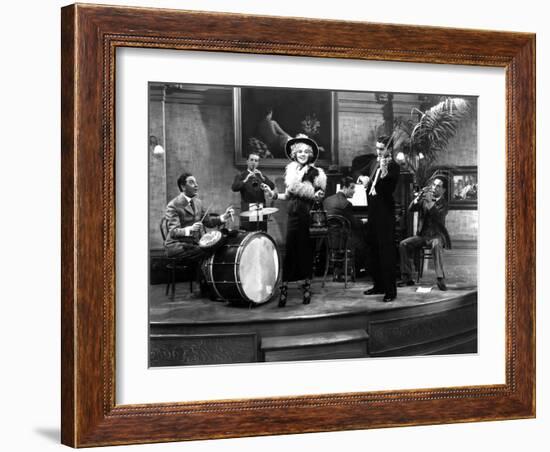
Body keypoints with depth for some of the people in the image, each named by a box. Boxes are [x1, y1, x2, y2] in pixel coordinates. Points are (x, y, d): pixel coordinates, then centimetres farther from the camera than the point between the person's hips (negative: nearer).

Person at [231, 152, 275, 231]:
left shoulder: (261, 175, 15)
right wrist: (245, 180, -25)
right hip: (247, 211, -3)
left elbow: (272, 187, 1)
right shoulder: (241, 176, 6)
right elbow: (234, 188, -12)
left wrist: (262, 178, -14)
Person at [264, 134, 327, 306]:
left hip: (308, 216, -4)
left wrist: (318, 196, -25)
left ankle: (307, 286, 13)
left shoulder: (314, 172, -3)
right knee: (290, 251, 1)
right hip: (293, 215, 4)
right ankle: (283, 288, 1)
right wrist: (273, 194, 7)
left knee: (306, 251, 1)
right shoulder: (290, 171, 11)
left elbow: (318, 195, -4)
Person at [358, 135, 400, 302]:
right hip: (372, 212, 8)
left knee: (386, 251, -10)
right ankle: (379, 285, 26)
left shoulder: (393, 166, -10)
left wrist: (384, 172, -37)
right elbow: (361, 172, 27)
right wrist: (363, 178, 4)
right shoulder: (374, 163, 13)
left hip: (385, 214, -8)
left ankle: (391, 290, -8)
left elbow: (390, 188, -21)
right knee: (372, 251, 14)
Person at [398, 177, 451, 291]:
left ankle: (441, 279, -40)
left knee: (436, 245, -38)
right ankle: (407, 278, -12)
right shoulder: (425, 198, 8)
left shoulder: (444, 204, -4)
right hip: (422, 235, 5)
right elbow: (410, 209, -3)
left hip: (437, 235, -4)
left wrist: (430, 202, -32)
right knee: (403, 244, -17)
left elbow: (437, 217, -23)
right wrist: (418, 198, -21)